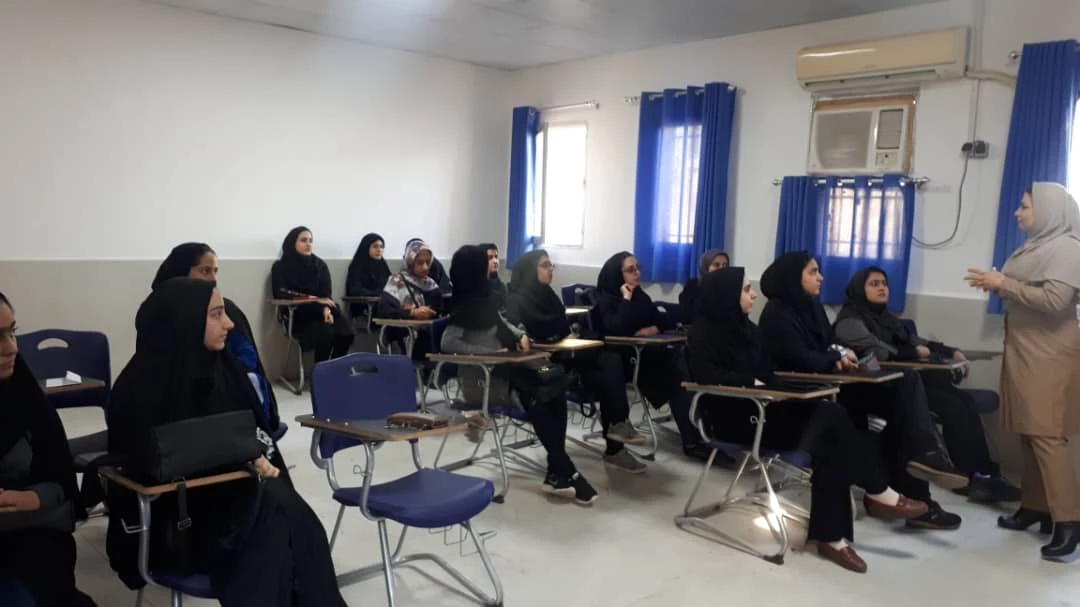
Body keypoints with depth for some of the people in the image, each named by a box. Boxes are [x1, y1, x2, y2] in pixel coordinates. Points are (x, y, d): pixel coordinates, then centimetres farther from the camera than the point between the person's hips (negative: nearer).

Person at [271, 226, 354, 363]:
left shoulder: (320, 265, 13)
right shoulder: (281, 266, 4)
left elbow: (327, 294, 4)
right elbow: (280, 294, -9)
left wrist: (326, 308, -19)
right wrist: (312, 299, -13)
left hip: (321, 311, 4)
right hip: (297, 315, -3)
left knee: (345, 333, -26)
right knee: (326, 333, -33)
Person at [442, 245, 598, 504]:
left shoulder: (483, 297, 11)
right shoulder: (465, 307, -14)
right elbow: (448, 343, -25)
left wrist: (521, 336, 3)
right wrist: (492, 352, -25)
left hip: (507, 366, 8)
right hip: (486, 375, -8)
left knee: (554, 391, -13)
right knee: (538, 397, -23)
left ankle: (558, 472, -16)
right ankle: (563, 473, -15)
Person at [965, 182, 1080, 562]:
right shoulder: (1036, 246, 15)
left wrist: (1004, 283, -18)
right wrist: (998, 286, 2)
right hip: (1025, 352, 8)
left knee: (1046, 435, -12)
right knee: (1028, 433, 9)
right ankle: (1036, 507, 16)